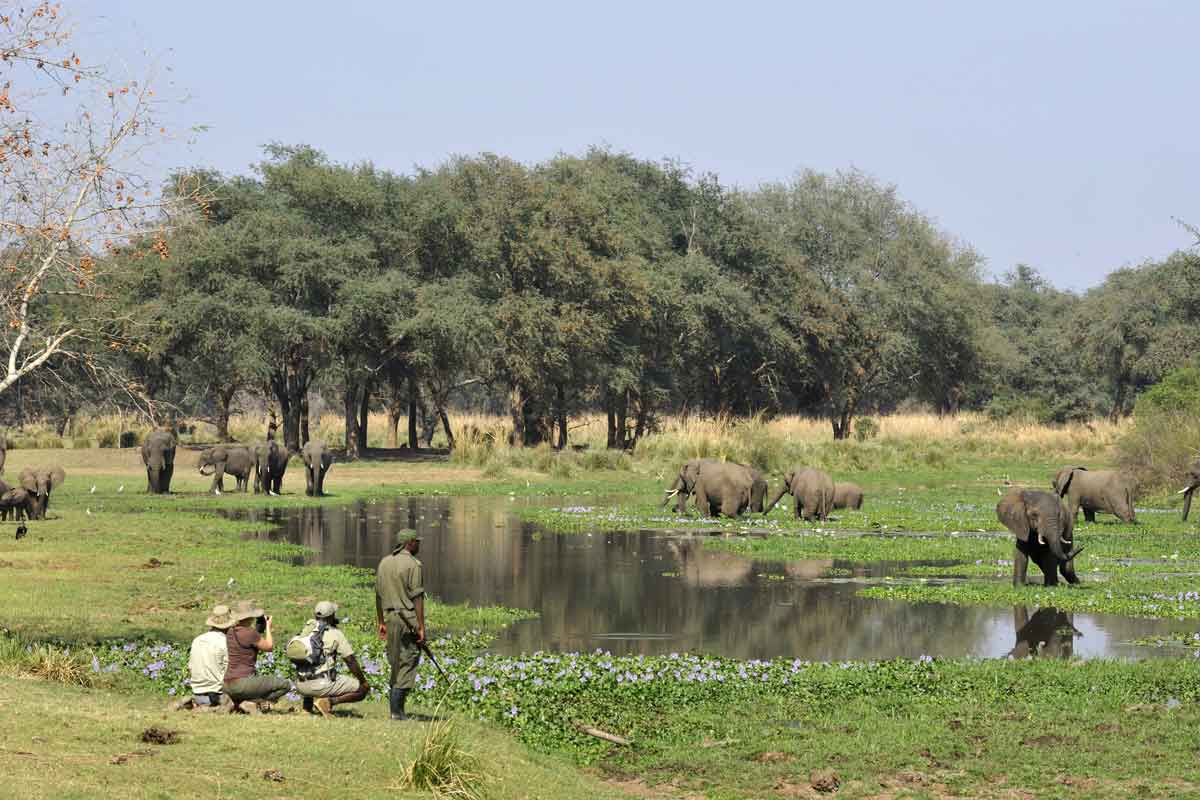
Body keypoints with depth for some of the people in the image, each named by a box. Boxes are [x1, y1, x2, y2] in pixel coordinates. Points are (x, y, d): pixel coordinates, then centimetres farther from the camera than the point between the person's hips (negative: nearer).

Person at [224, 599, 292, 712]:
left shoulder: (231, 632, 11)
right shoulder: (250, 633, -14)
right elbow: (269, 647, 0)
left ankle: (237, 703, 12)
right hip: (243, 683, -8)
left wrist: (258, 629, 20)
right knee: (286, 685, -2)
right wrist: (268, 627, 12)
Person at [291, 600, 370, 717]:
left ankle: (307, 707, 15)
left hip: (301, 685, 6)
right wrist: (363, 681, 10)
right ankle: (329, 701, -13)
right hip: (322, 684, -6)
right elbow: (351, 661, -3)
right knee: (362, 690, 3)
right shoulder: (335, 634, -3)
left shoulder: (306, 630, 12)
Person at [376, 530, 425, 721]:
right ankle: (397, 711, -7)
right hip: (408, 618, -7)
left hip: (390, 617, 7)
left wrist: (381, 622, 22)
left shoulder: (384, 562, 12)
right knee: (407, 664, -3)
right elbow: (417, 597, -13)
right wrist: (421, 627, -13)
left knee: (396, 664, 13)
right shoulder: (412, 564, -10)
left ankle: (395, 709, 13)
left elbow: (378, 595, 15)